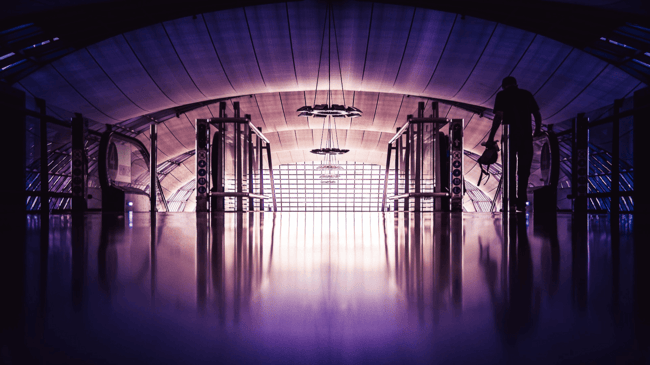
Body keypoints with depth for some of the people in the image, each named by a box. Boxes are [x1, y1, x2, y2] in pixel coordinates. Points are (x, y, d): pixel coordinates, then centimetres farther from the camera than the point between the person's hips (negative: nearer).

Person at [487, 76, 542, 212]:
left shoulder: (502, 95, 3)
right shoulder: (527, 94, 14)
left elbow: (498, 116, -8)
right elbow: (537, 115, 11)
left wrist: (491, 137, -8)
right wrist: (538, 132, 24)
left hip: (510, 137, -3)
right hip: (526, 137, 3)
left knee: (509, 170, 5)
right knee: (524, 170, 9)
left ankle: (511, 202, 0)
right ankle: (521, 202, 7)